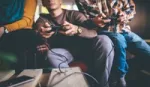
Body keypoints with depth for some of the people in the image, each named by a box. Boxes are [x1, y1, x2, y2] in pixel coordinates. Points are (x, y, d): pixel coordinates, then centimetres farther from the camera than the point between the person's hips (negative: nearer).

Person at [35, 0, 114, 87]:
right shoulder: (42, 20, 4)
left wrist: (77, 29, -40)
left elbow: (94, 33, -17)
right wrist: (41, 36, -41)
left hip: (84, 47, 0)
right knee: (51, 54, -32)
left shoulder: (74, 14, -2)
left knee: (104, 40, -27)